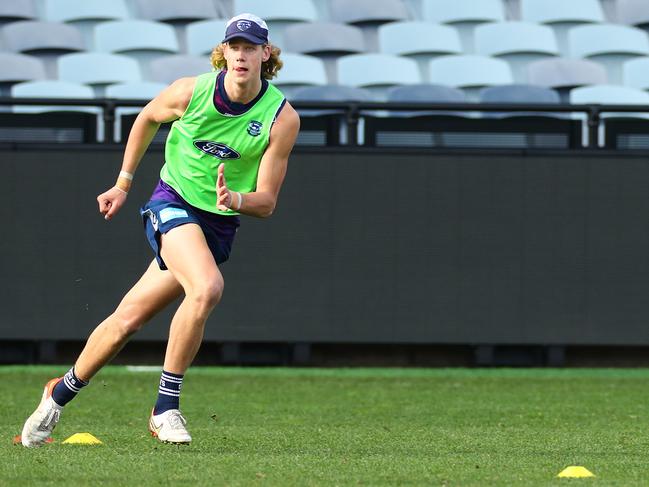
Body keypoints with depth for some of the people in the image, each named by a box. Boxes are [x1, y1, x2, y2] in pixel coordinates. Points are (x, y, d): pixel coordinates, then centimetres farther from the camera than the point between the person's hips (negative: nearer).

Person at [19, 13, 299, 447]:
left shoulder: (283, 118, -11)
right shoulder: (190, 92, -11)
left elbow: (266, 202, -7)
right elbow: (147, 119, 13)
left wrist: (233, 199, -28)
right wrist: (123, 183, 17)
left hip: (220, 224, 2)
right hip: (172, 202, -2)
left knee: (130, 318, -2)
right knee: (207, 287, -28)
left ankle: (61, 393, 17)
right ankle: (166, 406, -13)